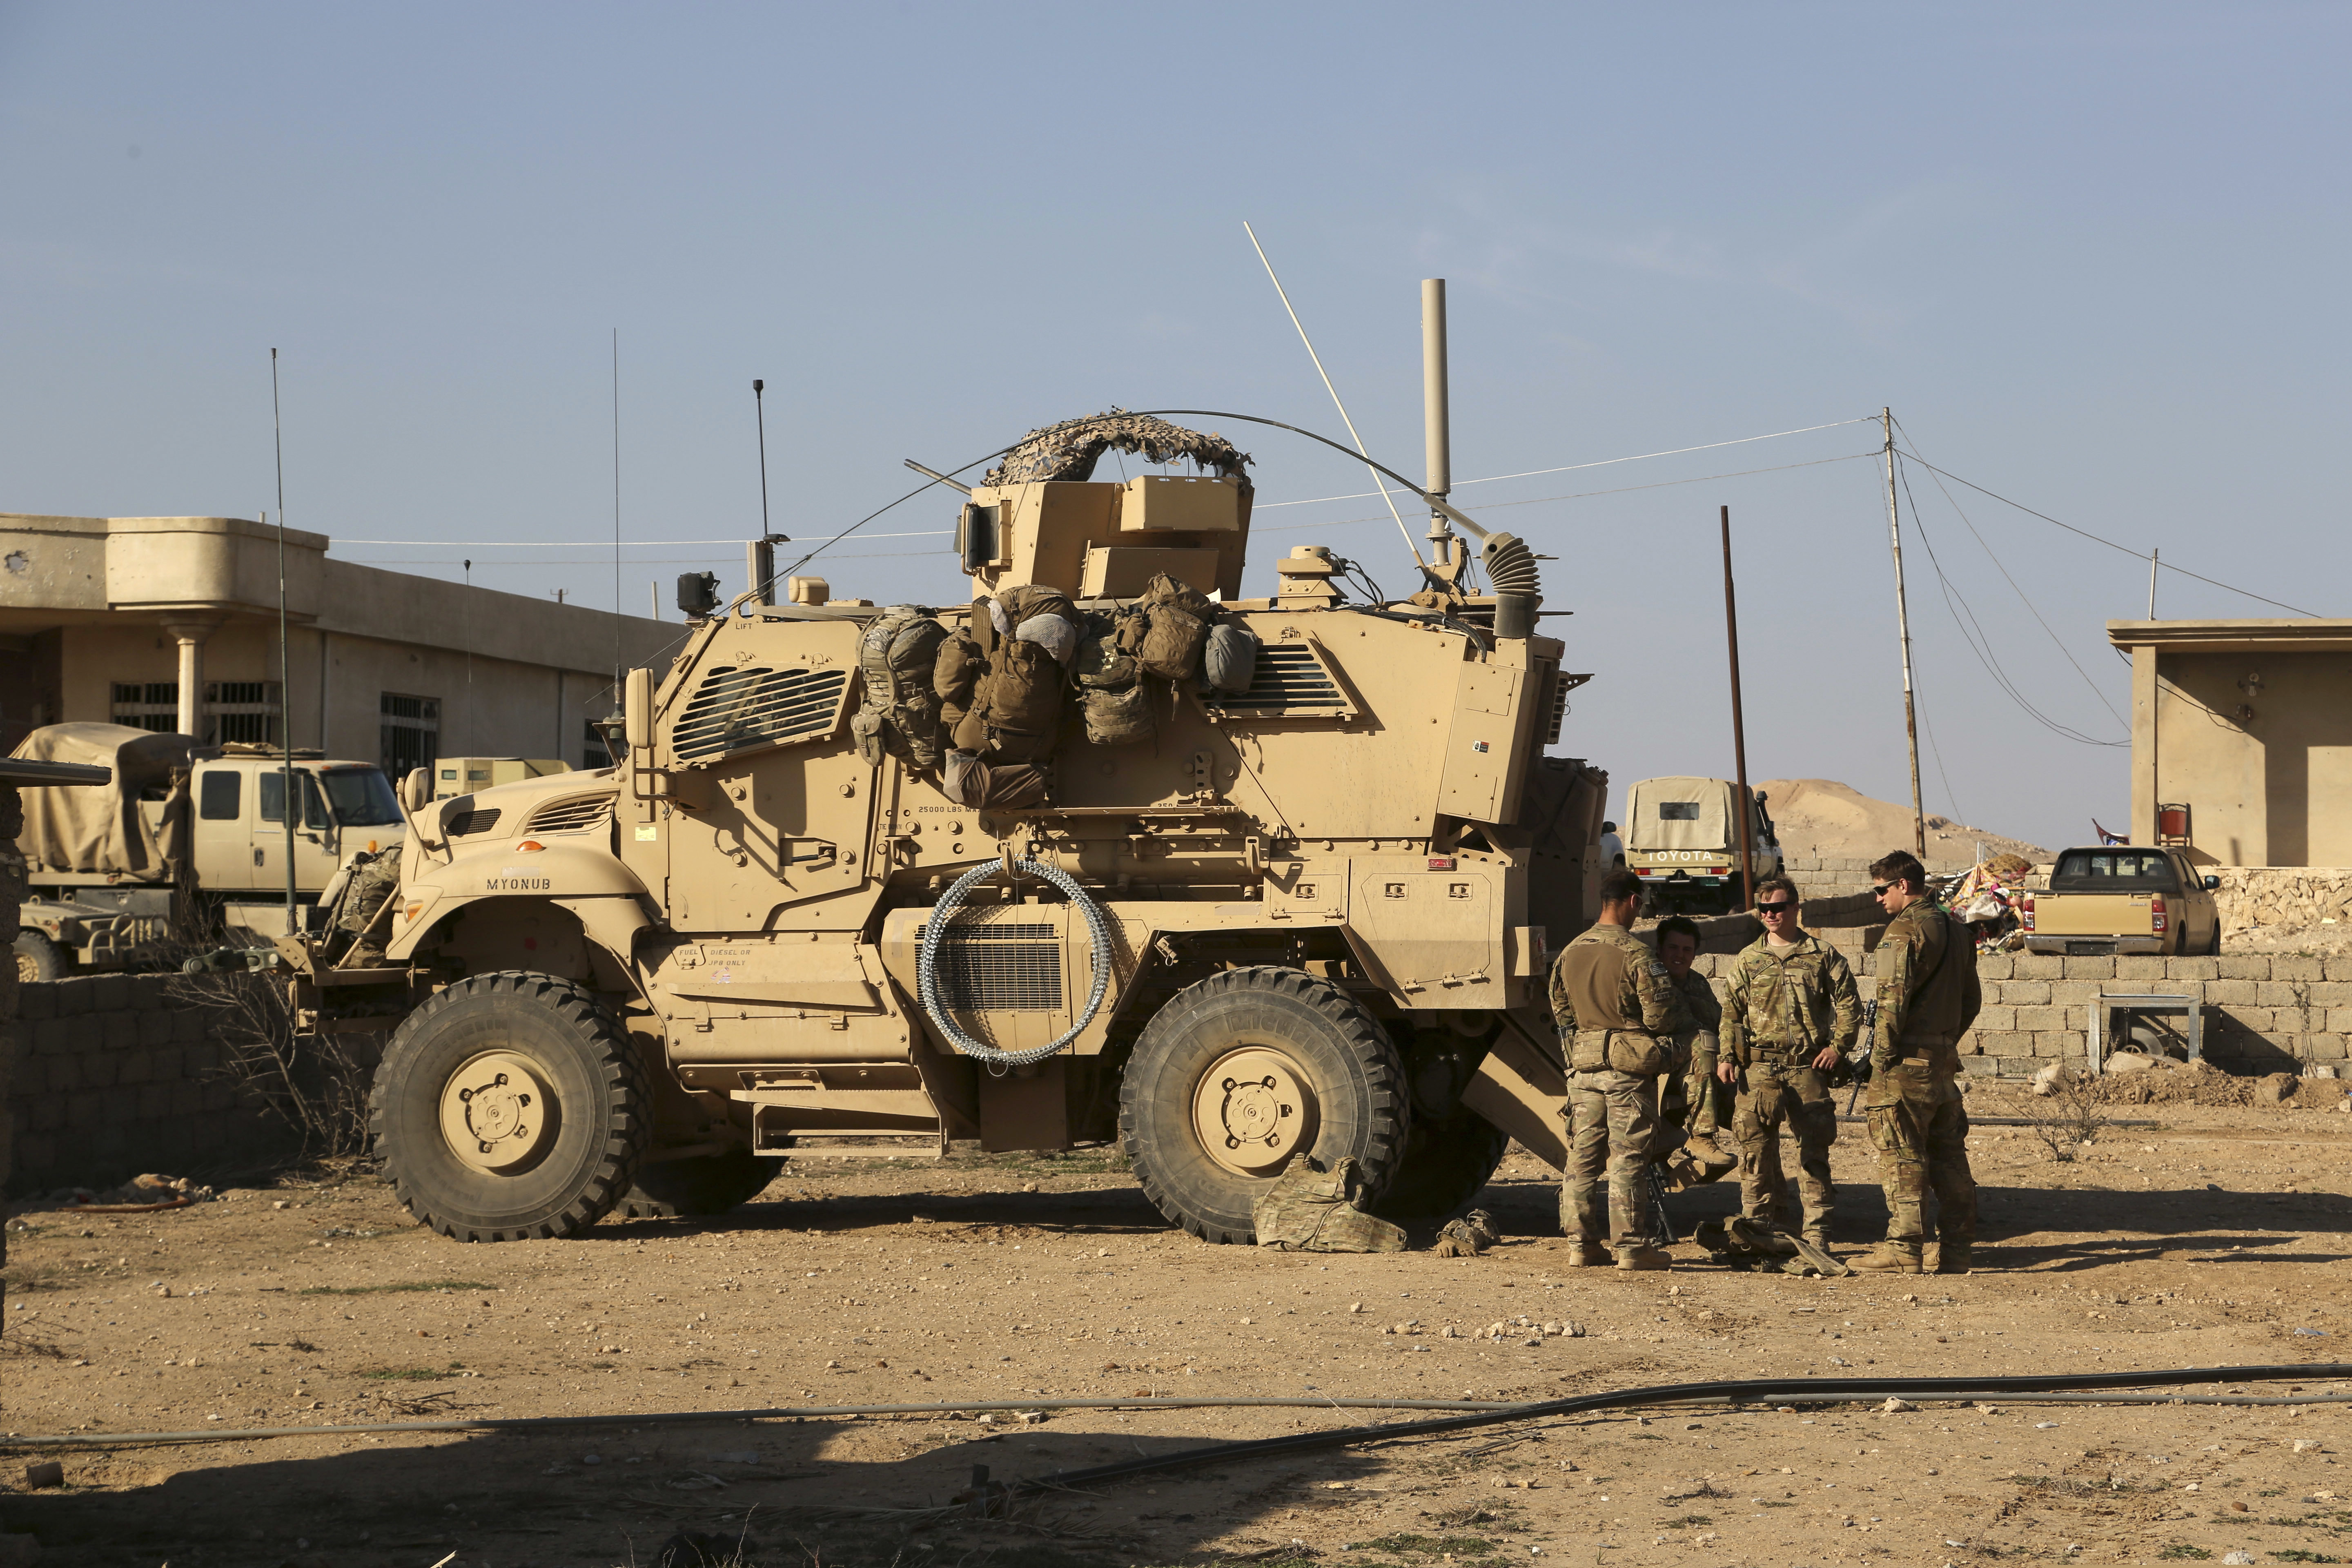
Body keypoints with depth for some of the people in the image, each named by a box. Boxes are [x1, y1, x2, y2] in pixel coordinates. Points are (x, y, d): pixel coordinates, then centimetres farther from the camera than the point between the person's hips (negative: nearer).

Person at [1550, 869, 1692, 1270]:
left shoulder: (1571, 952, 6)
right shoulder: (1635, 955, -15)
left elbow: (1560, 1009, 14)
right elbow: (1660, 1016, -14)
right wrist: (1685, 1018, 7)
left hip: (1583, 1066, 6)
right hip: (1628, 1068, -6)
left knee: (1583, 1156, 10)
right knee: (1627, 1158, -2)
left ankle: (1581, 1244, 12)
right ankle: (1631, 1247, 0)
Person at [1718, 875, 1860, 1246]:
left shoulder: (1822, 955, 7)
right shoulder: (1748, 960, 12)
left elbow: (1849, 1004, 8)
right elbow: (1731, 1012, 13)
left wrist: (1838, 1046, -3)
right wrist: (1727, 1056, 2)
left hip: (1809, 1065, -1)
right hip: (1760, 1065, 1)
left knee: (1814, 1146, 1)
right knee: (1756, 1144, -6)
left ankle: (1817, 1229, 5)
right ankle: (1756, 1223, 2)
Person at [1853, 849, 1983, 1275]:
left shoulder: (1904, 930, -12)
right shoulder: (1956, 929, 15)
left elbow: (1893, 999, -18)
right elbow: (1971, 999, 20)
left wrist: (1882, 1055, -14)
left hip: (1908, 1063, -8)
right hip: (1944, 1057, 8)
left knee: (1903, 1156, -5)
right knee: (1948, 1153, 11)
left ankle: (1904, 1248, -6)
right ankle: (1957, 1248, 14)